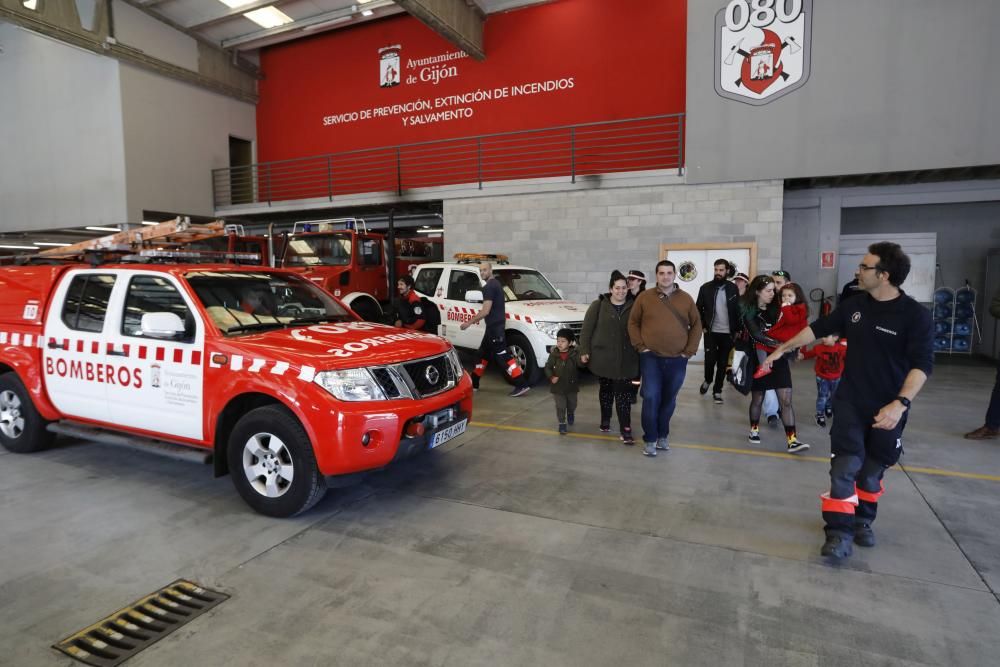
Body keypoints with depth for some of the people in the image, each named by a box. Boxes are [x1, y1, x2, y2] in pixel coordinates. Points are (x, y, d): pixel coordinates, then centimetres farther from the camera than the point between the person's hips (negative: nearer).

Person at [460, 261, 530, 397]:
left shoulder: (489, 287, -16)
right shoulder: (495, 284, 17)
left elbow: (486, 311, -21)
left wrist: (469, 322, -13)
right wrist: (475, 319, 26)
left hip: (494, 326, -11)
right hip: (495, 325, 11)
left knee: (503, 356, -10)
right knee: (483, 353, 17)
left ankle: (522, 385, -11)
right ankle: (474, 383, 28)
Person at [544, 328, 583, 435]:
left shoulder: (574, 353, -10)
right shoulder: (554, 354, -8)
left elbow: (580, 362, -24)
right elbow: (548, 367, -3)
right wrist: (551, 377, -19)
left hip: (571, 385, 1)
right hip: (558, 386, -1)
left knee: (572, 404, 21)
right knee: (560, 406, -1)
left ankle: (570, 414, 52)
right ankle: (562, 423, 13)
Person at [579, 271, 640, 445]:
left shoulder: (633, 307, 1)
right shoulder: (598, 306, -2)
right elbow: (586, 329, -1)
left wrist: (640, 350, 1)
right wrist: (584, 351, -6)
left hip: (625, 359, 0)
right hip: (603, 357, 0)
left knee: (624, 393, -3)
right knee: (605, 389, 14)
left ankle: (625, 429, -1)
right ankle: (605, 420, 33)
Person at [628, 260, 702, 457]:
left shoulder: (686, 299, 4)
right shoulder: (644, 297, -1)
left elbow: (696, 325, 8)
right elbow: (633, 323, 4)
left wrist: (689, 351, 1)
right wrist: (640, 346, -5)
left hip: (677, 360, 2)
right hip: (651, 358, -2)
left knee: (669, 400, 11)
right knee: (651, 398, -8)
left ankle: (662, 435, 27)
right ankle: (650, 438, 5)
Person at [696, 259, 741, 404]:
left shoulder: (733, 288, 2)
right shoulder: (705, 287, -1)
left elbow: (738, 310, 4)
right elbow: (698, 309, 3)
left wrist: (737, 329, -2)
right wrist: (702, 326, -5)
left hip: (727, 333, 1)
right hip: (710, 331, -1)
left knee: (722, 363, 5)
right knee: (710, 360, -4)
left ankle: (717, 391, 17)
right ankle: (707, 380, 25)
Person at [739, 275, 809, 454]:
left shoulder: (776, 308, 3)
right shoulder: (749, 311, -7)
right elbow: (757, 335, -18)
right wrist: (779, 344, -26)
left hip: (779, 359, 3)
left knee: (786, 400, -5)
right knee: (757, 399, 11)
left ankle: (792, 440, -4)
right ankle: (754, 430, 32)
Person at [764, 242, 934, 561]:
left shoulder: (916, 315, -14)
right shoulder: (854, 305, -1)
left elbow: (922, 365, -19)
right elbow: (818, 328, 12)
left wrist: (901, 403, -31)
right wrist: (784, 347, 15)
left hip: (888, 409, -2)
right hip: (850, 403, 2)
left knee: (871, 470, 13)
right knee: (845, 468, -5)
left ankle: (863, 521, 35)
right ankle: (840, 533, 1)